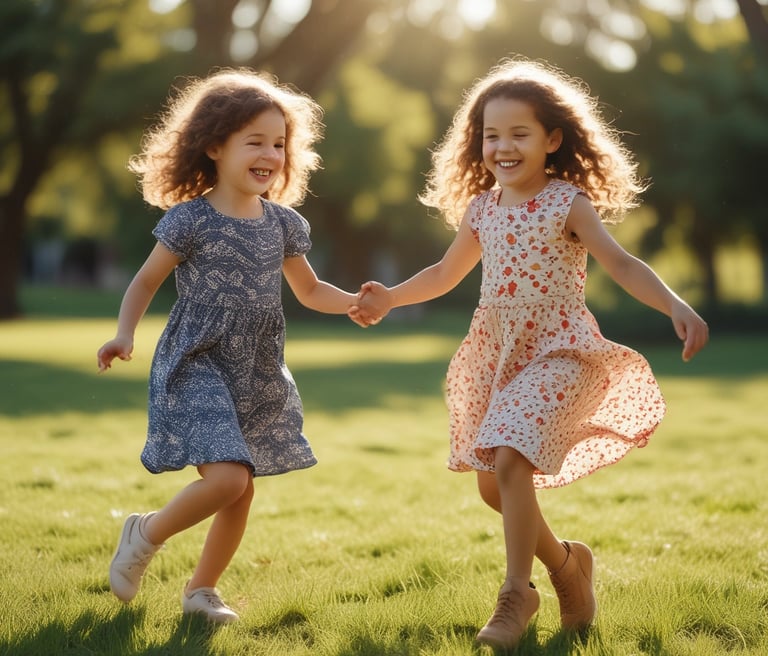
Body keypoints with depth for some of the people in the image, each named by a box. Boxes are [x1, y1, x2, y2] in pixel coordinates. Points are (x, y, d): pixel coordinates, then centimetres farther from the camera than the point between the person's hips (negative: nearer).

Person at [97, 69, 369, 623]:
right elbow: (146, 282, -2)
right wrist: (125, 334, -17)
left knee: (242, 491, 11)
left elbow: (310, 291, 16)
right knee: (228, 477, -21)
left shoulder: (283, 223, 4)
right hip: (196, 368, -6)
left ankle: (202, 589, 31)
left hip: (258, 377, 6)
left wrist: (356, 301, -2)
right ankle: (147, 534, 6)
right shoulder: (190, 219, -10)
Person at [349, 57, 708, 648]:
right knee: (492, 484, 9)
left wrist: (676, 306, -31)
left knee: (511, 462, -22)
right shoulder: (480, 208, 8)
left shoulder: (568, 202, -8)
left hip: (557, 351, -6)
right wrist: (390, 299, 20)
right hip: (497, 355, 6)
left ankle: (517, 593, -9)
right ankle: (565, 562, 32)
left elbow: (621, 265, -17)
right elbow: (446, 273, 24)